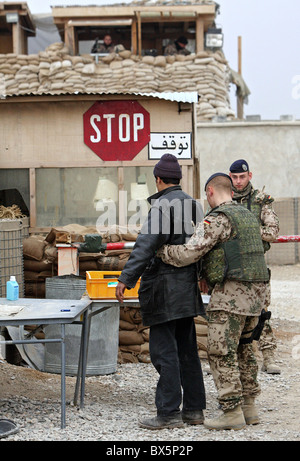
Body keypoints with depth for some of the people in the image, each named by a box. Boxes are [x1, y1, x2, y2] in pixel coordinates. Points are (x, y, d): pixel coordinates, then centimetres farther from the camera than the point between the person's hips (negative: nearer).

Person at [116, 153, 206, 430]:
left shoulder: (163, 205, -14)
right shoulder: (192, 205, 13)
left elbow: (146, 245, -22)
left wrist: (126, 280, -21)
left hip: (165, 290, -9)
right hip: (188, 288, 9)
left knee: (164, 350, -6)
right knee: (186, 349, 13)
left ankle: (169, 413, -6)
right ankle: (194, 409, 18)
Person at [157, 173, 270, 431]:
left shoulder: (218, 219, -11)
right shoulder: (247, 216, 17)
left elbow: (188, 253, -16)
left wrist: (157, 250, -2)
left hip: (231, 293, -9)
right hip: (256, 292, 9)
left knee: (222, 353, -4)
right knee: (243, 350, 17)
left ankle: (232, 413, -5)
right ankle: (249, 407, 20)